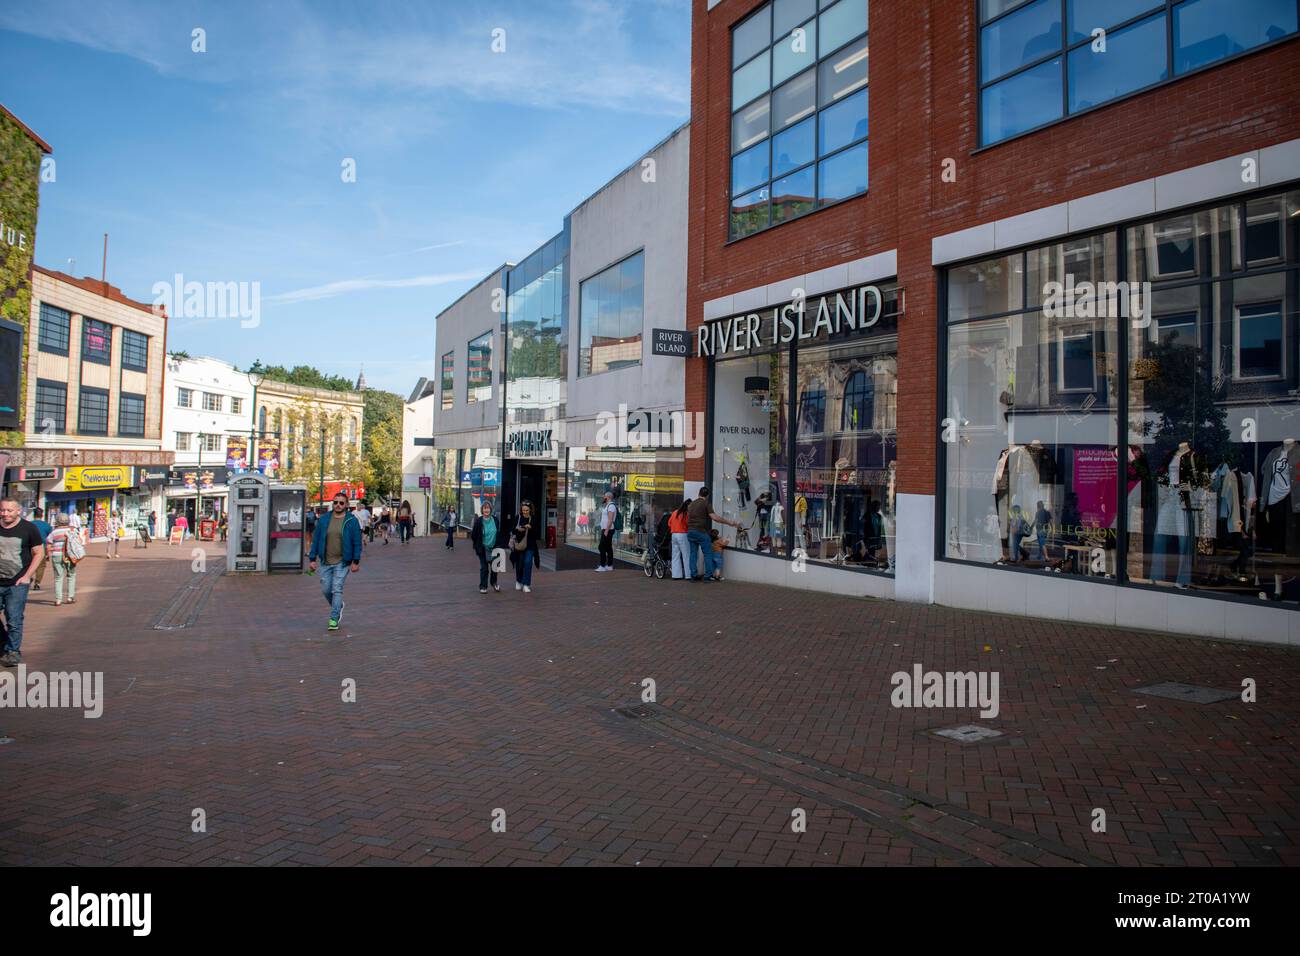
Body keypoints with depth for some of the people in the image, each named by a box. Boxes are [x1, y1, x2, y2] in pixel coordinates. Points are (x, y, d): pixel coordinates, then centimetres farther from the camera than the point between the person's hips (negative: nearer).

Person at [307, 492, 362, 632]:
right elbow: (316, 540, 7)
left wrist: (356, 561, -6)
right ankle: (338, 606, 35)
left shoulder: (352, 521, -4)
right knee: (325, 589, 8)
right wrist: (313, 559, 4)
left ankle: (334, 619, 1)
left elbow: (357, 542, -2)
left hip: (342, 562, -3)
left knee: (337, 590, -6)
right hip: (325, 561, 3)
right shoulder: (323, 519, 3)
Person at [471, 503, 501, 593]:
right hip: (483, 548, -3)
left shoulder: (495, 519, -2)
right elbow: (473, 535, -6)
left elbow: (499, 532, 9)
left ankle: (494, 583, 34)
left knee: (494, 567, 12)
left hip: (494, 548, 3)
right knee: (484, 568, 1)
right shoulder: (478, 521, -12)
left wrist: (498, 544, 8)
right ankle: (483, 587, 12)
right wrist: (477, 545, -2)